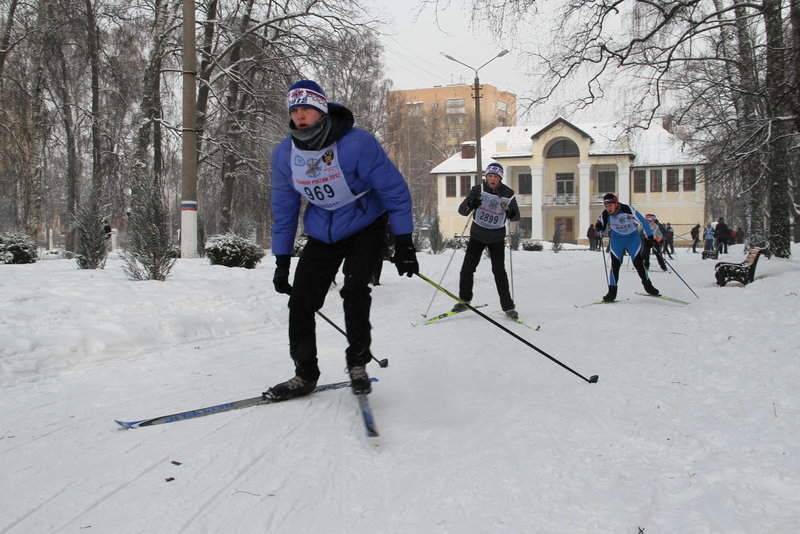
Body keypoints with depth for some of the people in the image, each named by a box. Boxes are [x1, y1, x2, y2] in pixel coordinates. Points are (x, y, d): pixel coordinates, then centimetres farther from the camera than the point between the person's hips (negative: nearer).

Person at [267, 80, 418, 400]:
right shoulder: (284, 154, -11)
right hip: (322, 234, 4)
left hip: (365, 227, -4)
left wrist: (404, 244, -17)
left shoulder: (357, 143, -25)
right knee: (300, 300, -5)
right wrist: (281, 261, 1)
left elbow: (394, 190, -16)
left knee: (354, 288, -23)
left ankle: (358, 364, -2)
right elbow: (283, 209, 1)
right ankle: (304, 375, 11)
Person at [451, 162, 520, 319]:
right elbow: (462, 210, -14)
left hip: (497, 238, -1)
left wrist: (511, 213, -23)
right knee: (467, 269, 1)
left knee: (499, 271, -5)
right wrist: (470, 204, -36)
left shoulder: (508, 194, -9)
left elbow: (516, 216, 1)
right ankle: (464, 300, 18)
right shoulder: (478, 190, -11)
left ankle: (508, 306, 5)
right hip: (477, 235, 1)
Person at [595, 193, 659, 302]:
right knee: (615, 264, -7)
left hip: (633, 238, -2)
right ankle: (612, 292, -1)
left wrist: (649, 236, -17)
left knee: (638, 262, -5)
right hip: (617, 240, 2)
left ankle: (648, 286, 15)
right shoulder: (605, 214, -15)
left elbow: (642, 221, -17)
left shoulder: (628, 209, -26)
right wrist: (599, 227, -23)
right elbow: (602, 230, 0)